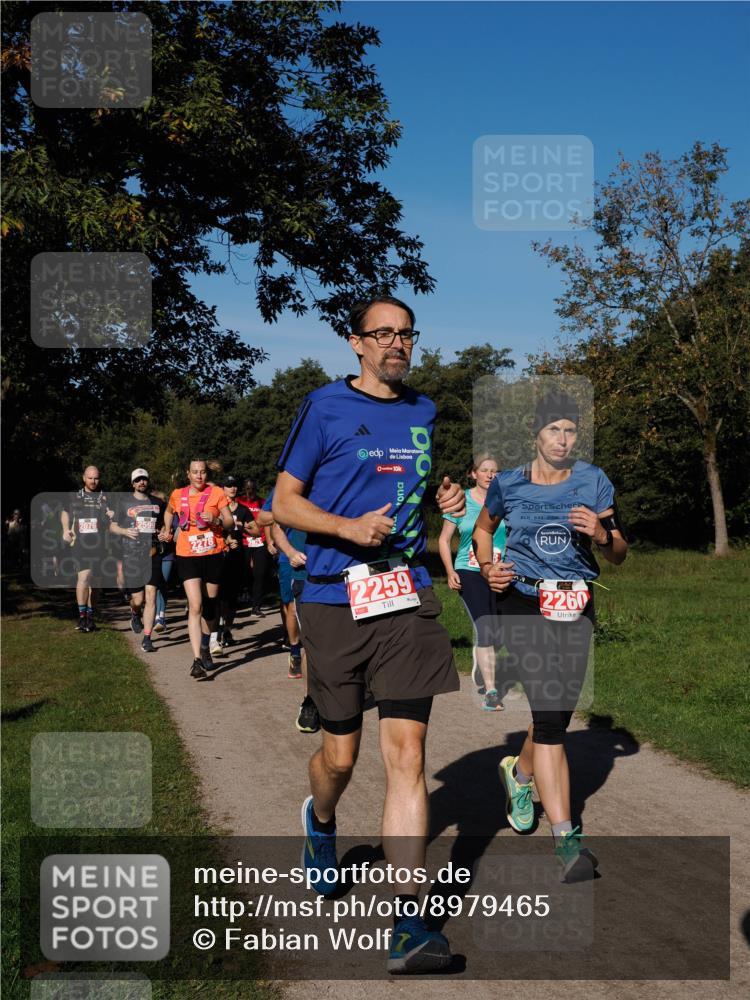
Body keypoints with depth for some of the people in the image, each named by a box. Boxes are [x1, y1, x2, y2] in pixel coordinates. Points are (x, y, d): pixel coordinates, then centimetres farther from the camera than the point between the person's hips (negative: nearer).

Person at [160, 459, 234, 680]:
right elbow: (169, 512, 28)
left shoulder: (217, 493, -1)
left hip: (213, 555, 1)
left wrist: (216, 520, -19)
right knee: (195, 606, -14)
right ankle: (197, 660, -17)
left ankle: (205, 648, 37)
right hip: (187, 556, -1)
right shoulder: (177, 495, 5)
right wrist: (167, 529, 15)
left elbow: (230, 523, -1)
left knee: (209, 605, 13)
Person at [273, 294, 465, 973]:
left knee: (407, 754, -5)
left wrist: (446, 498, 6)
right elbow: (284, 502, 0)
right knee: (341, 755, 8)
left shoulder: (424, 413, 14)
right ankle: (321, 820, 45)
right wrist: (349, 526, -16)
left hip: (408, 599, 3)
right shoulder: (325, 407, 0)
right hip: (335, 600, -2)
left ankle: (409, 923, -2)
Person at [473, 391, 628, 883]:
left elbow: (619, 555, 6)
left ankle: (519, 772, 43)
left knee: (559, 714, 8)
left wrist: (601, 534, -15)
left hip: (577, 607, 3)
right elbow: (483, 528, 21)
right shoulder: (508, 484, 2)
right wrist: (487, 568, 2)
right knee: (550, 714, -14)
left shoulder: (595, 482, 3)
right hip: (525, 604, -2)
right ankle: (566, 839, -11)